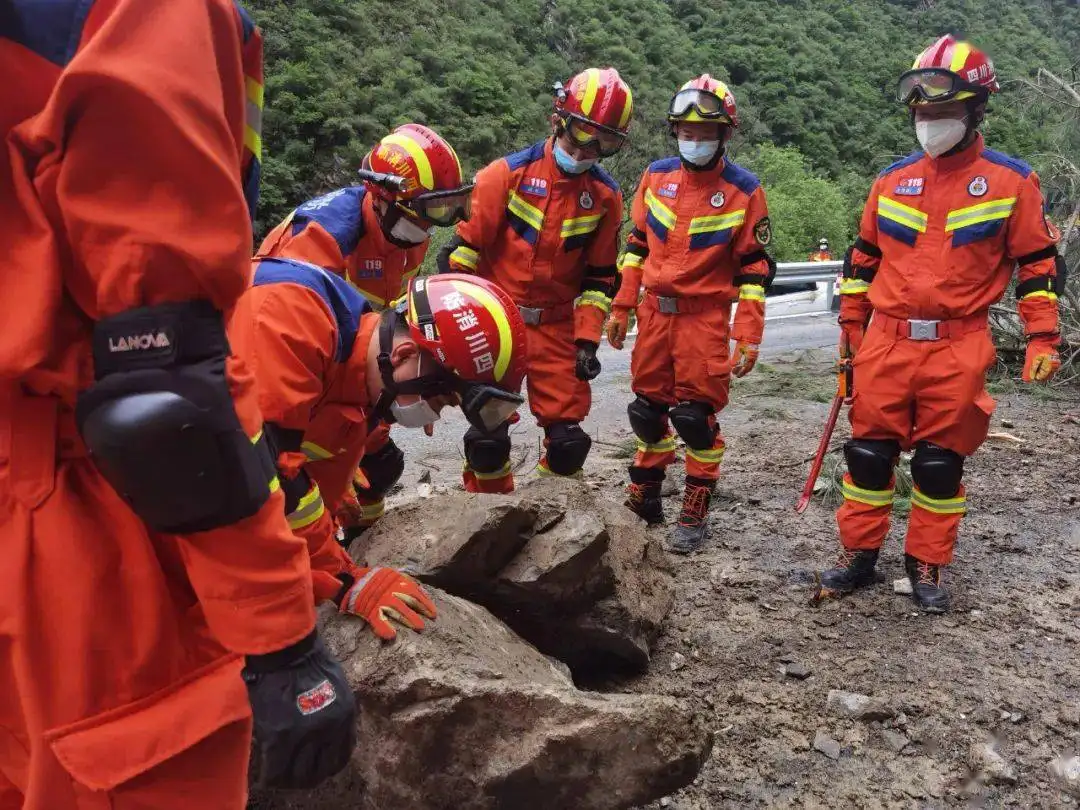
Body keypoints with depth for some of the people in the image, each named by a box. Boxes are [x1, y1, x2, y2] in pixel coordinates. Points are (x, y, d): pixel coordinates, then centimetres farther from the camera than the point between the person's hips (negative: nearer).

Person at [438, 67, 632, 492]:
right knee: (488, 435, 0)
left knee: (568, 439, 2)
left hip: (557, 328, 3)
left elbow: (599, 275, 8)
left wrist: (587, 340, 0)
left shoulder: (605, 196, 2)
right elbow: (465, 246, -7)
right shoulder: (508, 174, -8)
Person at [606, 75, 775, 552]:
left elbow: (754, 268, -4)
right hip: (655, 312, 4)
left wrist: (748, 335, -10)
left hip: (706, 318, -4)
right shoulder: (656, 176, 6)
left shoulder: (744, 190, -5)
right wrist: (621, 307, 10)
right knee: (648, 409, 12)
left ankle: (695, 514, 10)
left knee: (695, 415, -4)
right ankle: (644, 498, 30)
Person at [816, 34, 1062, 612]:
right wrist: (851, 328, 15)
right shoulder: (892, 181, 9)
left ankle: (926, 567, 19)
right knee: (869, 451, 5)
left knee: (941, 461, 5)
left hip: (958, 348, -2)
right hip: (886, 342, 3)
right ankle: (858, 556, 19)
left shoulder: (1011, 180, 1)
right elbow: (863, 259, 16)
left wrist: (1043, 339, -1)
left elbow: (1038, 263, 4)